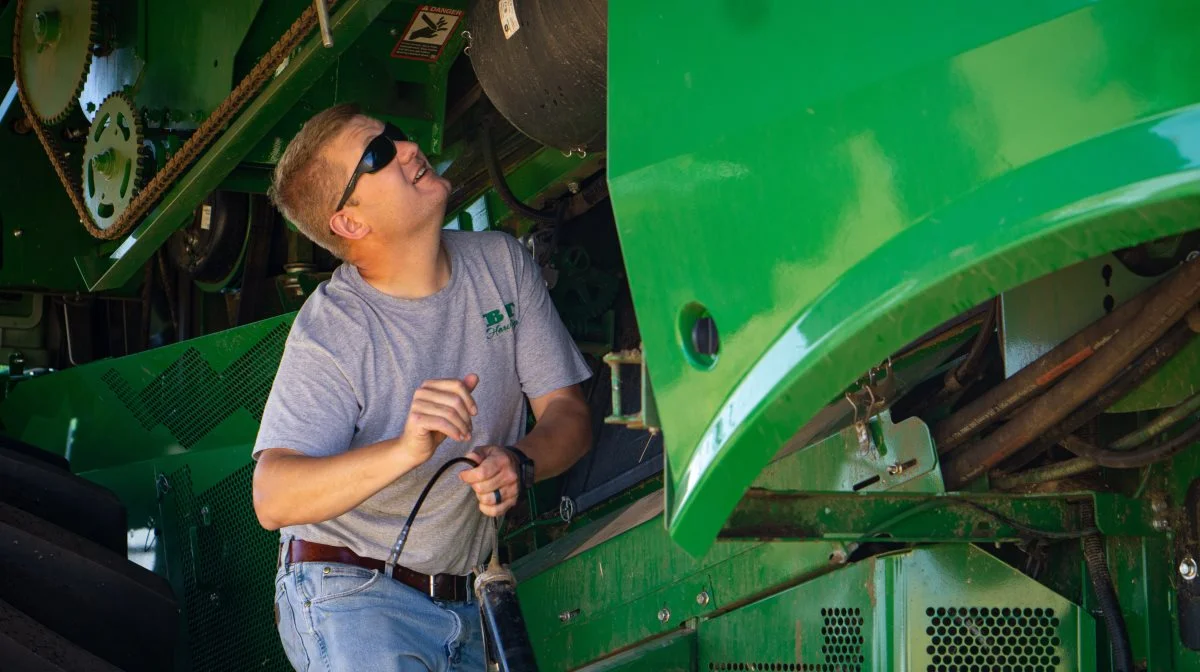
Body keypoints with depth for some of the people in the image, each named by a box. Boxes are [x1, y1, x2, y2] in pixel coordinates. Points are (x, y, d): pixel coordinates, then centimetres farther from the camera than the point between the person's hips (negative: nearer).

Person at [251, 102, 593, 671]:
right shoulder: (330, 331, -15)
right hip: (351, 595, -5)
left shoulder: (502, 263, 0)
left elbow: (568, 411, 1)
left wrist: (519, 464, -21)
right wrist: (406, 451, -40)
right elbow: (272, 501, -25)